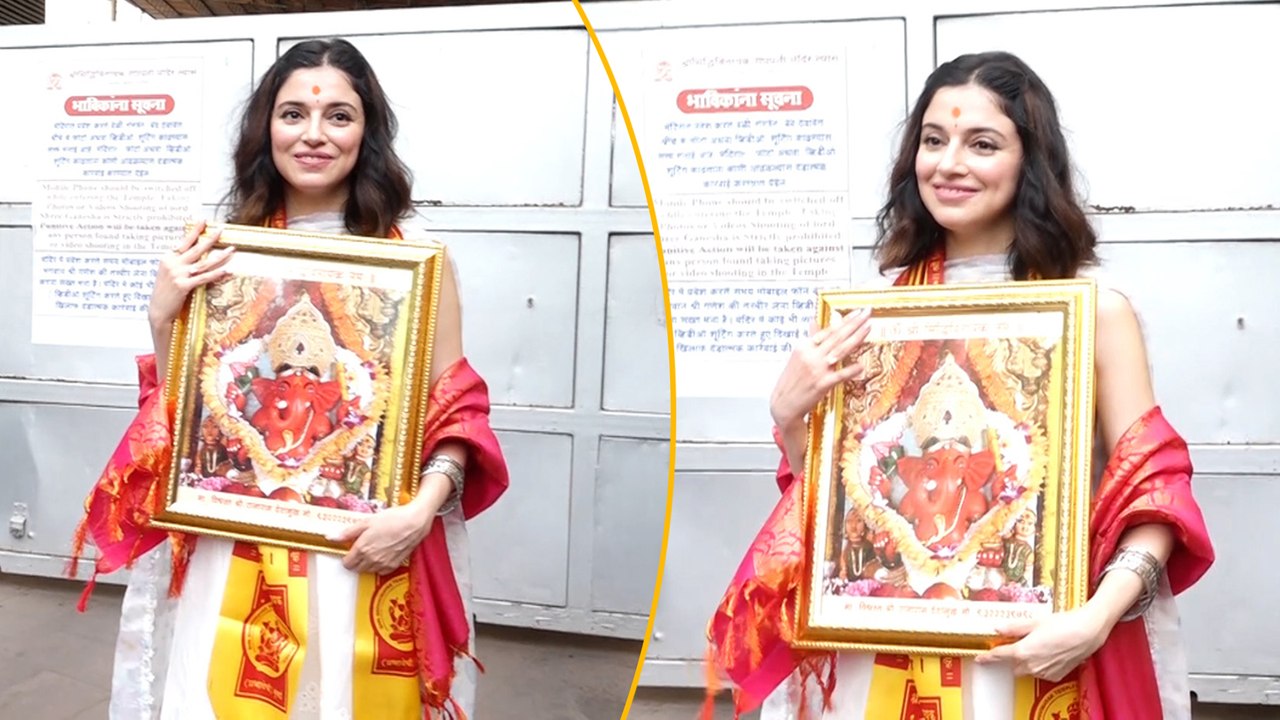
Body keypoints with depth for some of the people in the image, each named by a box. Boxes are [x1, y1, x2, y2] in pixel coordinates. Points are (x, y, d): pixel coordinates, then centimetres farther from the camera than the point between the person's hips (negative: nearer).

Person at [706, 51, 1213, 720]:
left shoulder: (1094, 307, -8)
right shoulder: (877, 305, 0)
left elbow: (1153, 488, -7)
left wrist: (1098, 618, -21)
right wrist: (788, 414, -13)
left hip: (1030, 652, -2)